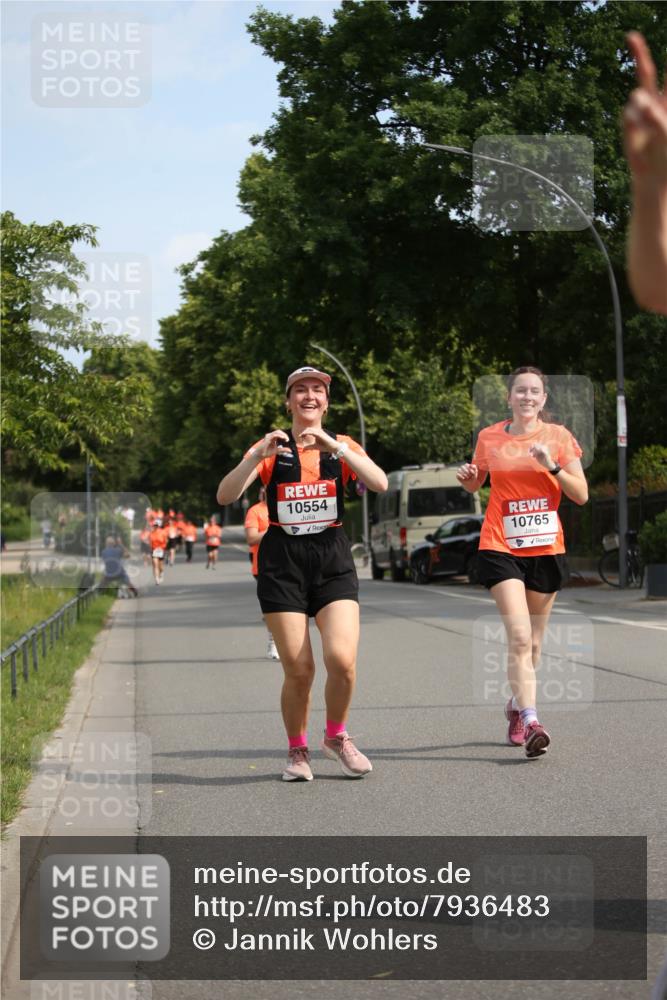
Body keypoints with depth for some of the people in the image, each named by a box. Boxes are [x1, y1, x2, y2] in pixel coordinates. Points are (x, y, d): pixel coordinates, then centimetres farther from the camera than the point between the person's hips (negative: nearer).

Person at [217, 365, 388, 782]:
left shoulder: (342, 446, 8)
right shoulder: (270, 449, 6)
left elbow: (380, 483, -11)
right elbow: (225, 495, -6)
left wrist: (334, 446, -21)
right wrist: (257, 456, -21)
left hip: (333, 559, 1)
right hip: (283, 562, -1)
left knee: (342, 658, -16)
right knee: (298, 669, -6)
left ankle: (337, 737, 11)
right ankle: (297, 751, 17)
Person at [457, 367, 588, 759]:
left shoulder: (558, 436, 1)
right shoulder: (490, 438, 3)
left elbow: (582, 495, -2)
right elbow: (476, 483, 20)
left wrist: (552, 465, -16)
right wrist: (468, 478, -3)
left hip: (546, 549, 2)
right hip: (501, 547, -2)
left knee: (532, 642, 11)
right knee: (520, 636, -18)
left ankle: (517, 705, 34)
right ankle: (530, 722, -24)